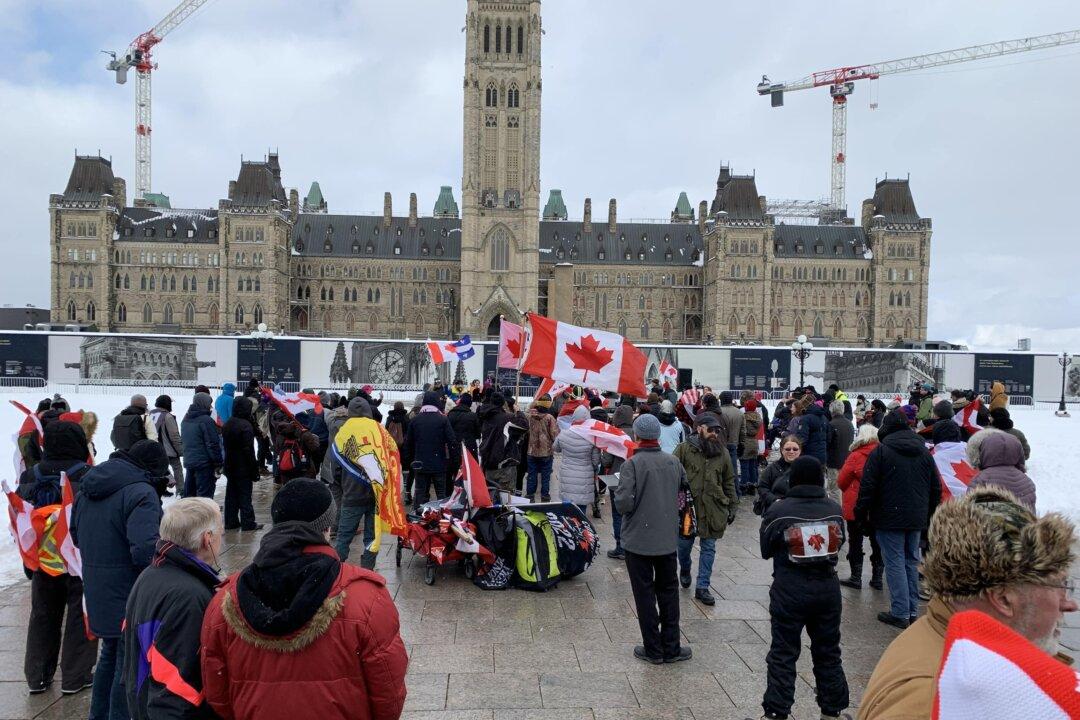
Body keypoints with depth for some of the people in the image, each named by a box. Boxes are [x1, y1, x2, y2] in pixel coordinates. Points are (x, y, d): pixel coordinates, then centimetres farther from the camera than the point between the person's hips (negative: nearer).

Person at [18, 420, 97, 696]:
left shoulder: (29, 476, 0)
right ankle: (74, 677, 13)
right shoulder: (87, 476, -18)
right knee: (80, 615, 7)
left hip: (43, 559, 5)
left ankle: (37, 676, 26)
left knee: (43, 615, 18)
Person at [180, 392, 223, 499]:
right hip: (204, 463, -8)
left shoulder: (185, 420, 13)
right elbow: (213, 444, -16)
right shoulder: (206, 420, -16)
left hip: (188, 461, 8)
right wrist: (218, 463, -10)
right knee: (205, 494, -5)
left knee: (189, 491, 17)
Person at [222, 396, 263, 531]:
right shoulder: (246, 425, -19)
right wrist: (254, 470, -15)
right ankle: (248, 523, 3)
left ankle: (231, 522, 18)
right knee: (245, 495, -1)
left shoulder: (227, 424, 7)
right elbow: (249, 450, -19)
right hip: (243, 467, -8)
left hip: (230, 466, 8)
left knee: (231, 495, 13)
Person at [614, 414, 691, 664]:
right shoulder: (673, 462, -1)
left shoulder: (632, 464, -18)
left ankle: (653, 649, 16)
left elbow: (624, 503, -23)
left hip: (638, 539, -5)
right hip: (668, 539, 5)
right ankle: (671, 648, 22)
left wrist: (619, 493, -2)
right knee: (668, 591, 17)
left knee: (645, 594, 7)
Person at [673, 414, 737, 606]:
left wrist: (732, 507, 11)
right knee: (684, 544, 9)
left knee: (708, 548, 6)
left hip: (713, 510, 3)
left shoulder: (723, 453, 7)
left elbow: (729, 482, 13)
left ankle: (702, 587, 17)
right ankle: (685, 570, 40)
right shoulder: (684, 449, -5)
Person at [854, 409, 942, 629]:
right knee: (911, 562, 14)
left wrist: (861, 513, -3)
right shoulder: (924, 452, 9)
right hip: (917, 519, 6)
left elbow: (868, 487, -12)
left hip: (890, 518, -6)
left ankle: (900, 613, -1)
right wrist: (929, 514, 21)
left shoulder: (881, 451, -9)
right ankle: (912, 611, 19)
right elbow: (936, 487, 13)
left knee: (895, 563, -2)